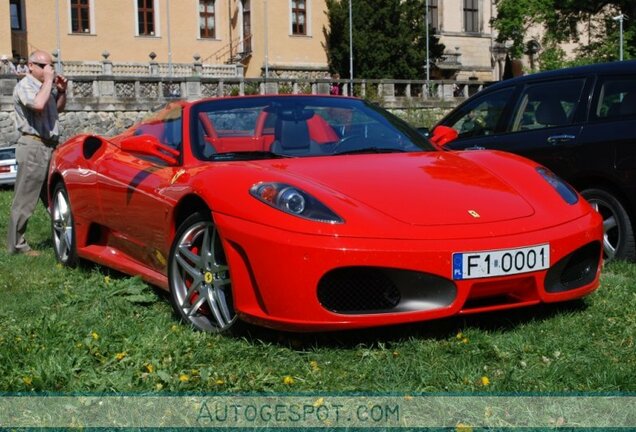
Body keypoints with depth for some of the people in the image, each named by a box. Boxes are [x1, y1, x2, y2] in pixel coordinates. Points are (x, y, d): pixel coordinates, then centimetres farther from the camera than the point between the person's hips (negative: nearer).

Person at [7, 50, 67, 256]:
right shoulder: (24, 86, -9)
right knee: (25, 200, -5)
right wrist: (48, 81, -17)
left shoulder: (45, 85, 16)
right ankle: (17, 245, -1)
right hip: (33, 147, -9)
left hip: (50, 146, 9)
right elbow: (39, 104, -28)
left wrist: (61, 91, 11)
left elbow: (58, 108, 29)